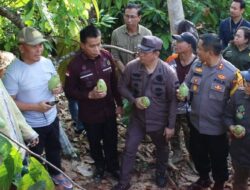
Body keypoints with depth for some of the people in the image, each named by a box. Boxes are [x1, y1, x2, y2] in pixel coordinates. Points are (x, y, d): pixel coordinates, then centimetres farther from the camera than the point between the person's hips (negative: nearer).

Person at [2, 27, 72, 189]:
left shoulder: (47, 62, -7)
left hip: (52, 118, 6)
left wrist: (58, 88, -15)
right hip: (32, 125, -6)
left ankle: (55, 173, 53)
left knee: (54, 148, 27)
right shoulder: (13, 72, -24)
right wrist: (35, 107, -28)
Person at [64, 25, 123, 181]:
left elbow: (114, 82, 2)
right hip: (90, 114, -3)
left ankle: (113, 166, 45)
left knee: (111, 140, 19)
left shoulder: (106, 56, -10)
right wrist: (90, 95, -26)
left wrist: (119, 103, 6)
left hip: (109, 109, 3)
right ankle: (100, 166, 46)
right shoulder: (75, 64, -22)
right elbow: (69, 91, -12)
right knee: (95, 143, 19)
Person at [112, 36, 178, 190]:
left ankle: (161, 173, 52)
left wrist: (171, 125, -10)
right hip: (137, 118, 1)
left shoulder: (168, 72, -21)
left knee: (162, 149, 23)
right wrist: (134, 100, -20)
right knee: (129, 150, 8)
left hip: (159, 121, -1)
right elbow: (122, 87, -1)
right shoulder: (132, 66, -16)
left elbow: (173, 100, -13)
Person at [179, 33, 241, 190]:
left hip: (216, 127, -5)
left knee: (218, 159, 17)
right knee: (197, 154, 25)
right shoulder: (197, 66, -6)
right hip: (196, 123, 5)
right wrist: (182, 92, -16)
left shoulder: (231, 72, -22)